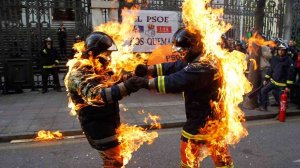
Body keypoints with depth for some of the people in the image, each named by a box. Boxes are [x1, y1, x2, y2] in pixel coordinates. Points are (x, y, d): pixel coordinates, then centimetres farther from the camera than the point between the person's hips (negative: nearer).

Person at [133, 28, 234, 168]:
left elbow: (174, 82, -33)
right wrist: (147, 69, -13)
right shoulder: (196, 61, 5)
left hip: (200, 120, -9)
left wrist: (144, 82, -28)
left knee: (188, 155, 13)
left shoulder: (202, 67, -26)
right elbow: (172, 67, -1)